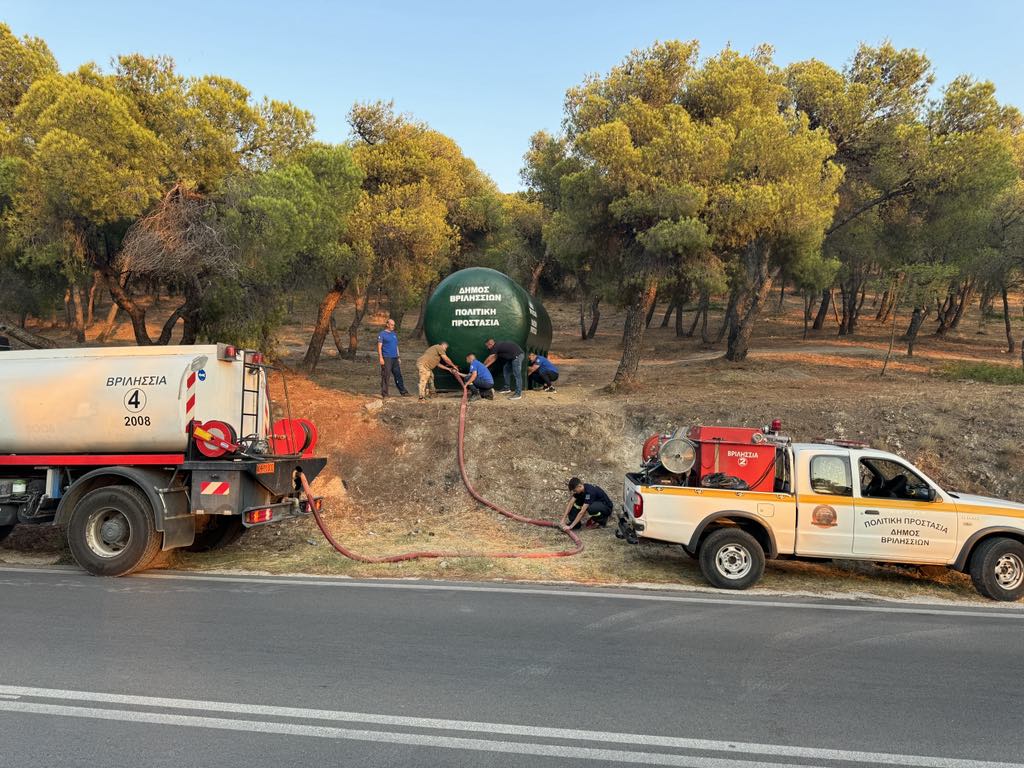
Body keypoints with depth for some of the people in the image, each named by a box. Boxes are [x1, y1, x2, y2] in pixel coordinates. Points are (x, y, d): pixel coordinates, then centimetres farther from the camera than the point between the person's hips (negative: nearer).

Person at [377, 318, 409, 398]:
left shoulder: (394, 334, 19)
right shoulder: (382, 334, -2)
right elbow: (379, 347, -7)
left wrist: (398, 358, 19)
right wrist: (381, 358, -17)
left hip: (395, 358, 7)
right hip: (386, 358, -6)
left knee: (398, 375, 8)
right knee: (385, 376, -6)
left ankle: (403, 391, 12)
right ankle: (384, 393, -2)